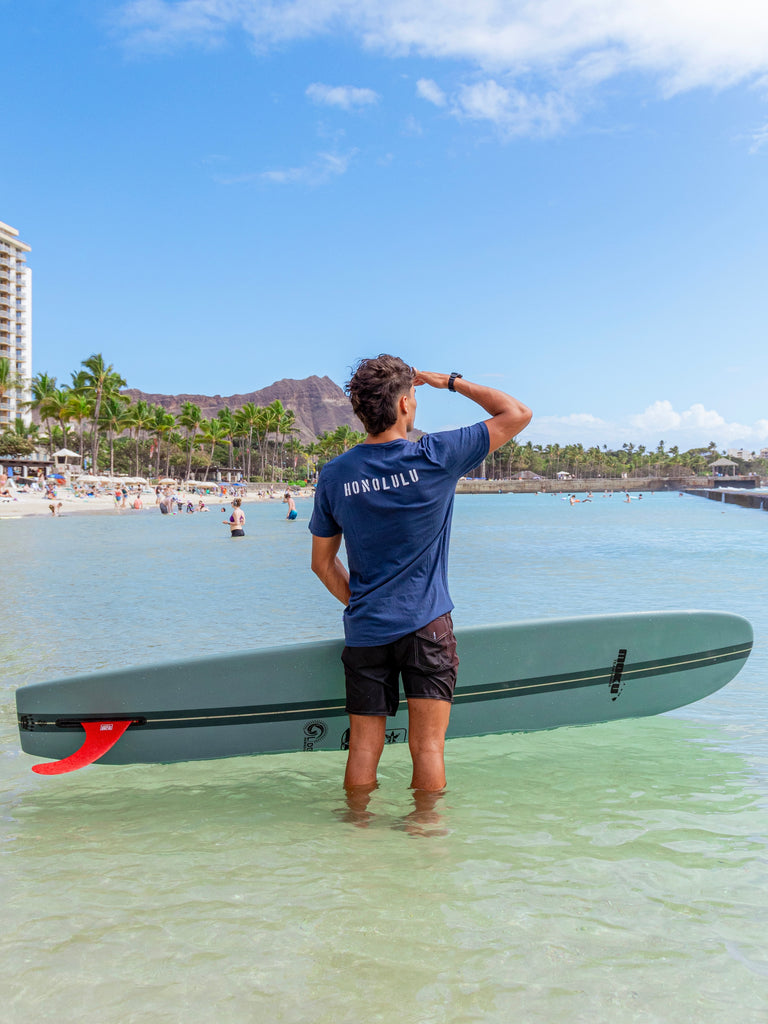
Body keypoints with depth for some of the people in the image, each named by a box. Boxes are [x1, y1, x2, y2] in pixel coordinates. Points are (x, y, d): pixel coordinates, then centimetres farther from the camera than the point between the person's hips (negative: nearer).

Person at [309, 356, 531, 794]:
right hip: (427, 626, -3)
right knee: (428, 747, 2)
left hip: (365, 631, 3)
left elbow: (323, 562, 9)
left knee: (364, 749, 10)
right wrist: (451, 381, 7)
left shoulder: (335, 474, 0)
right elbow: (518, 414, 0)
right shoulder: (436, 457, -10)